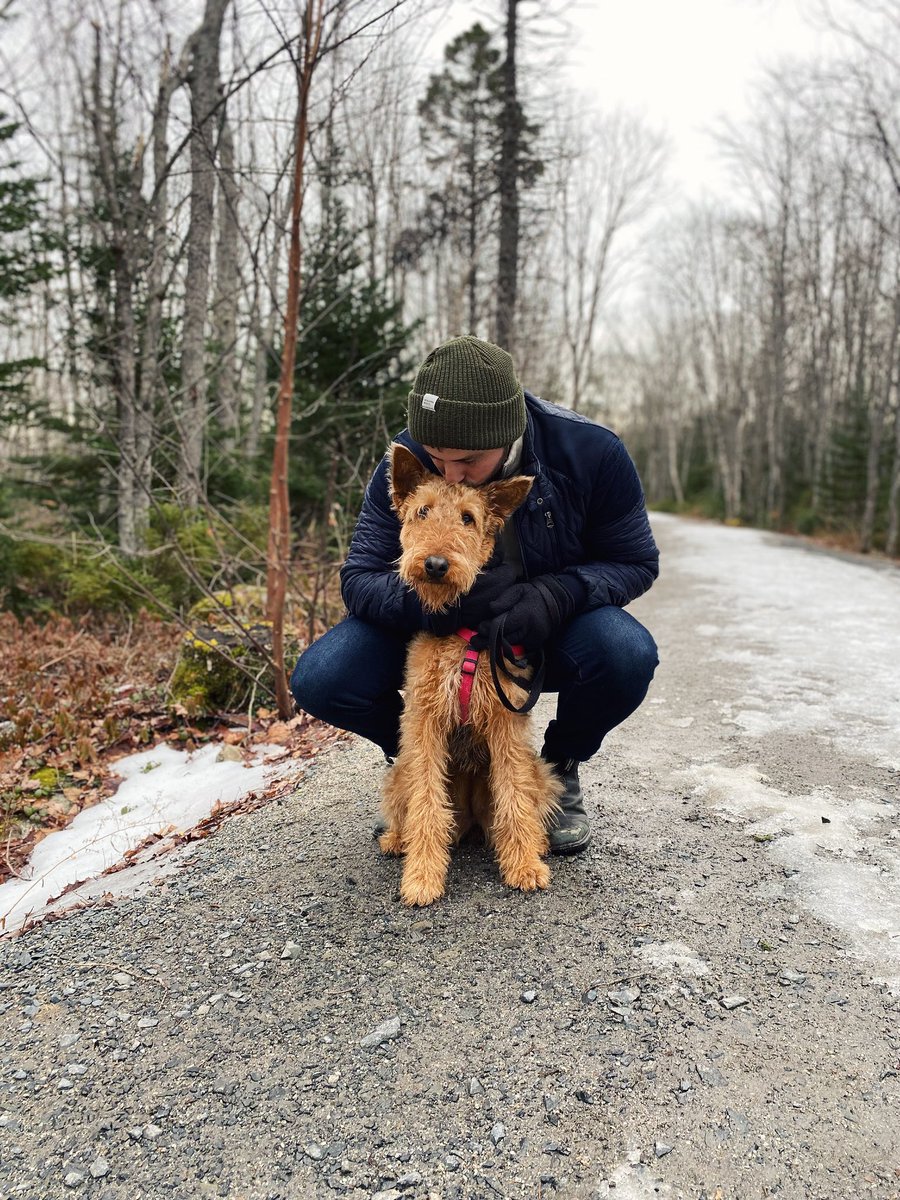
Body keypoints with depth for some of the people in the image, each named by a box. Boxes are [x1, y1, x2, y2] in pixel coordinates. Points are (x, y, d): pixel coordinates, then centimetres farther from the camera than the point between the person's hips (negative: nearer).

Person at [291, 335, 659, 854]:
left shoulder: (590, 452, -21)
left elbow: (636, 562, -10)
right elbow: (359, 579, -18)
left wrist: (559, 593, -31)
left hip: (548, 634, 0)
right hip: (436, 632, 1)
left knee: (627, 655, -34)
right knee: (319, 680, -23)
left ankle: (560, 769, 0)